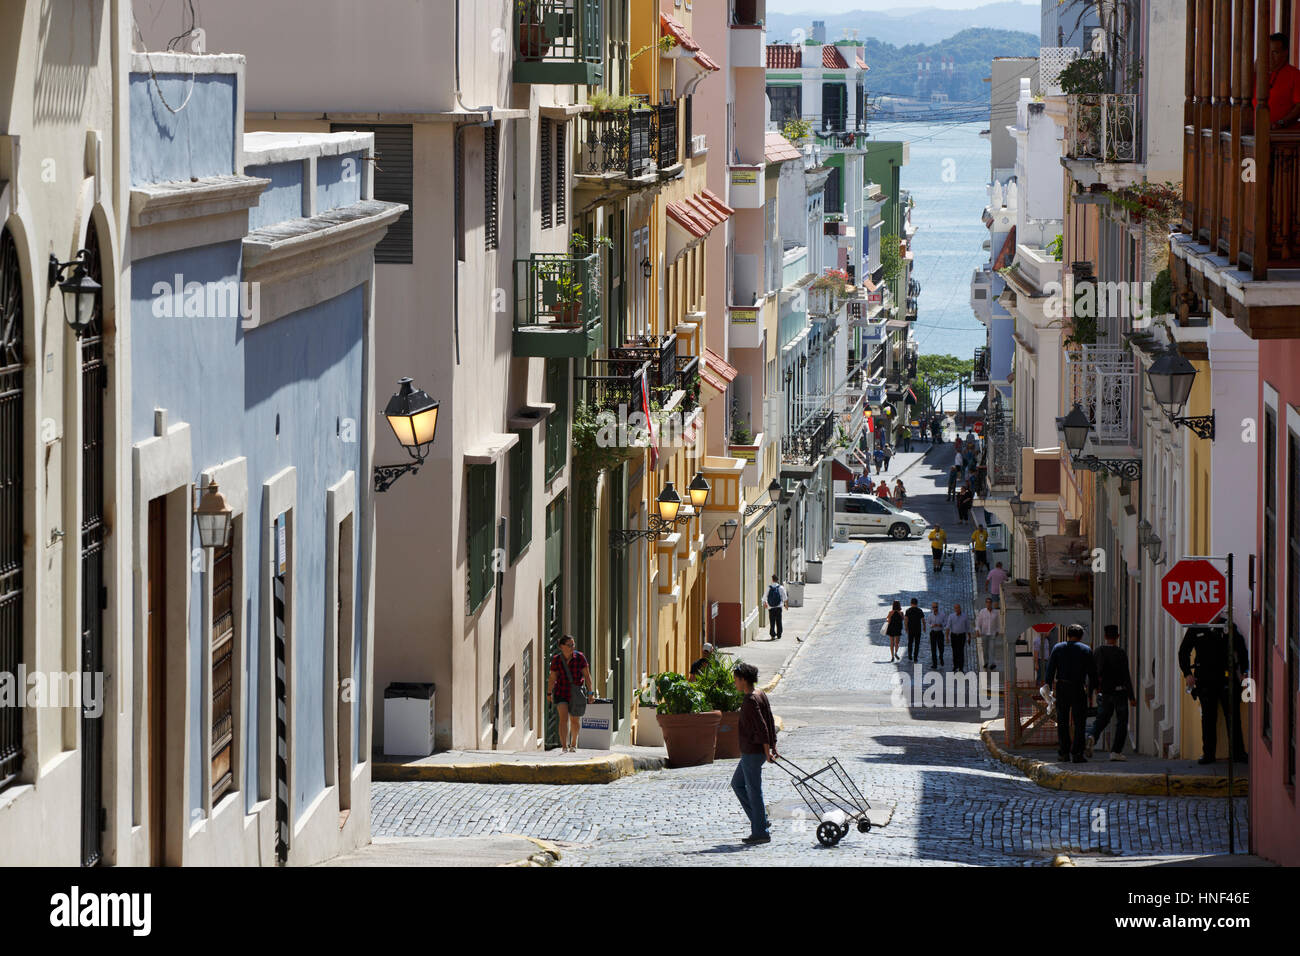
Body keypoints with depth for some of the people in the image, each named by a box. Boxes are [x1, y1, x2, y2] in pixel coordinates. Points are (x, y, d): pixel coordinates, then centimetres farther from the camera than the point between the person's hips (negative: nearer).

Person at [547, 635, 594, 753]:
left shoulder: (579, 657, -9)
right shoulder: (556, 660, -7)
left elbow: (587, 675, -7)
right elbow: (552, 678, 3)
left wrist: (590, 692, -11)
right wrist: (549, 693, 11)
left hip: (576, 693, 1)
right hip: (561, 693, -1)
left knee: (575, 721, 12)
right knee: (564, 718, -16)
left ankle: (574, 744, 36)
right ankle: (564, 747, -21)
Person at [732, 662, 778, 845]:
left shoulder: (751, 700, -19)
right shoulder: (761, 695, 12)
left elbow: (762, 727, -23)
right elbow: (770, 722, 16)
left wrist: (767, 751, -21)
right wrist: (773, 747, 18)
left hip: (752, 751, -10)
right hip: (754, 751, 10)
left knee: (753, 790, -3)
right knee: (737, 783, 20)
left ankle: (761, 832, 2)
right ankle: (760, 821, 19)